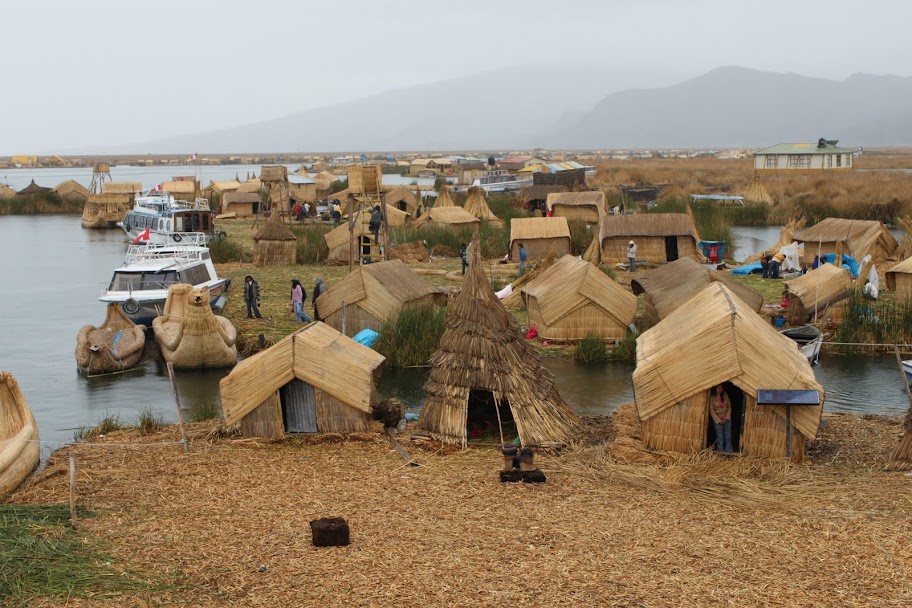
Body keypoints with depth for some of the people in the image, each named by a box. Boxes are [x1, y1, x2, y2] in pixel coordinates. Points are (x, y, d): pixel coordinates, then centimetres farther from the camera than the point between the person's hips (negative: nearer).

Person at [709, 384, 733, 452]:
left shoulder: (725, 396, 1)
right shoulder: (712, 398, -8)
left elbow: (729, 407, 5)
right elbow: (711, 410, -7)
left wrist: (727, 418, -5)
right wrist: (719, 420, -10)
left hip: (727, 419, 3)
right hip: (718, 419, -3)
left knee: (728, 436, 3)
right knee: (720, 437, -2)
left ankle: (728, 453, 8)